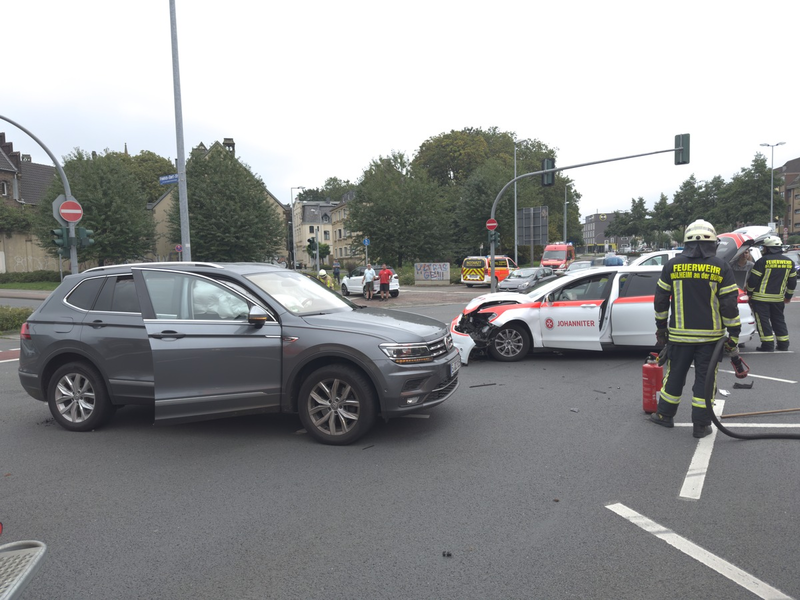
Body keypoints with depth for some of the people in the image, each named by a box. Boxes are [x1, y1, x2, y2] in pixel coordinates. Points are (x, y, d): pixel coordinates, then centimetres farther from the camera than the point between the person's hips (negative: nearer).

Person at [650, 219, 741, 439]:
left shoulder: (672, 265, -1)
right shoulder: (721, 267, -5)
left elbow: (660, 300, 3)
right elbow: (730, 304, -6)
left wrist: (661, 327, 14)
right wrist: (734, 334, 1)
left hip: (680, 334, 1)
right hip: (710, 335, -1)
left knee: (675, 374, 14)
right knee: (704, 378, 7)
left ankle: (665, 414, 25)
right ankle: (701, 425, 12)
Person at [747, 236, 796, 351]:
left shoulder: (763, 261, -13)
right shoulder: (789, 262, 7)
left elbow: (753, 280, -12)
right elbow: (793, 281, 13)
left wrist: (749, 292, 3)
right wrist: (788, 296, 23)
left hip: (760, 297, -6)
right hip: (778, 298, 6)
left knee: (763, 321, 0)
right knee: (779, 320, 17)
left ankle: (768, 345, -2)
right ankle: (783, 344, 21)